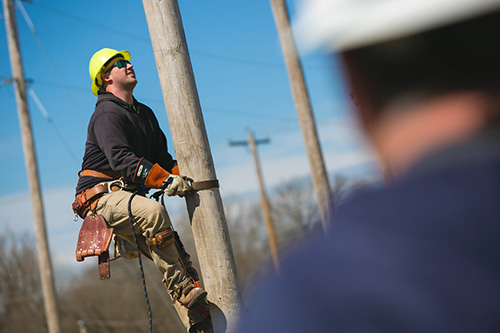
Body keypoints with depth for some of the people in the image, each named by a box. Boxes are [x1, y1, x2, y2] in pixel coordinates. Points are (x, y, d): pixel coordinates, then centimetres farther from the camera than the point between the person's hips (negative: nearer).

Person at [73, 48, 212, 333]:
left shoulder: (145, 113, 21)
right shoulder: (107, 114, -8)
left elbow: (162, 157, 19)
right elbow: (121, 159, -24)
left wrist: (182, 175, -2)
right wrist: (165, 180, -33)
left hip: (129, 195, 8)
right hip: (101, 195, -8)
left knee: (176, 254, -5)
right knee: (153, 211, -36)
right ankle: (185, 293, -34)